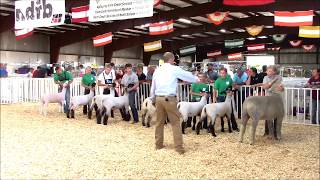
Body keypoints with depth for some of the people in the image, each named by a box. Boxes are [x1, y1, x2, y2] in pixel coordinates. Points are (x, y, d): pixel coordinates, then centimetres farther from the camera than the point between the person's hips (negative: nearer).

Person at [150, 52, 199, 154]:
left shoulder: (157, 71, 11)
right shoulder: (175, 69, -2)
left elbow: (153, 87, 17)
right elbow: (188, 75, 10)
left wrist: (153, 99, 30)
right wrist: (197, 79, 30)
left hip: (158, 98, 5)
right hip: (169, 99, -5)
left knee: (159, 122, 15)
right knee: (175, 123, 1)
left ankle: (158, 144, 24)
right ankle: (179, 147, 2)